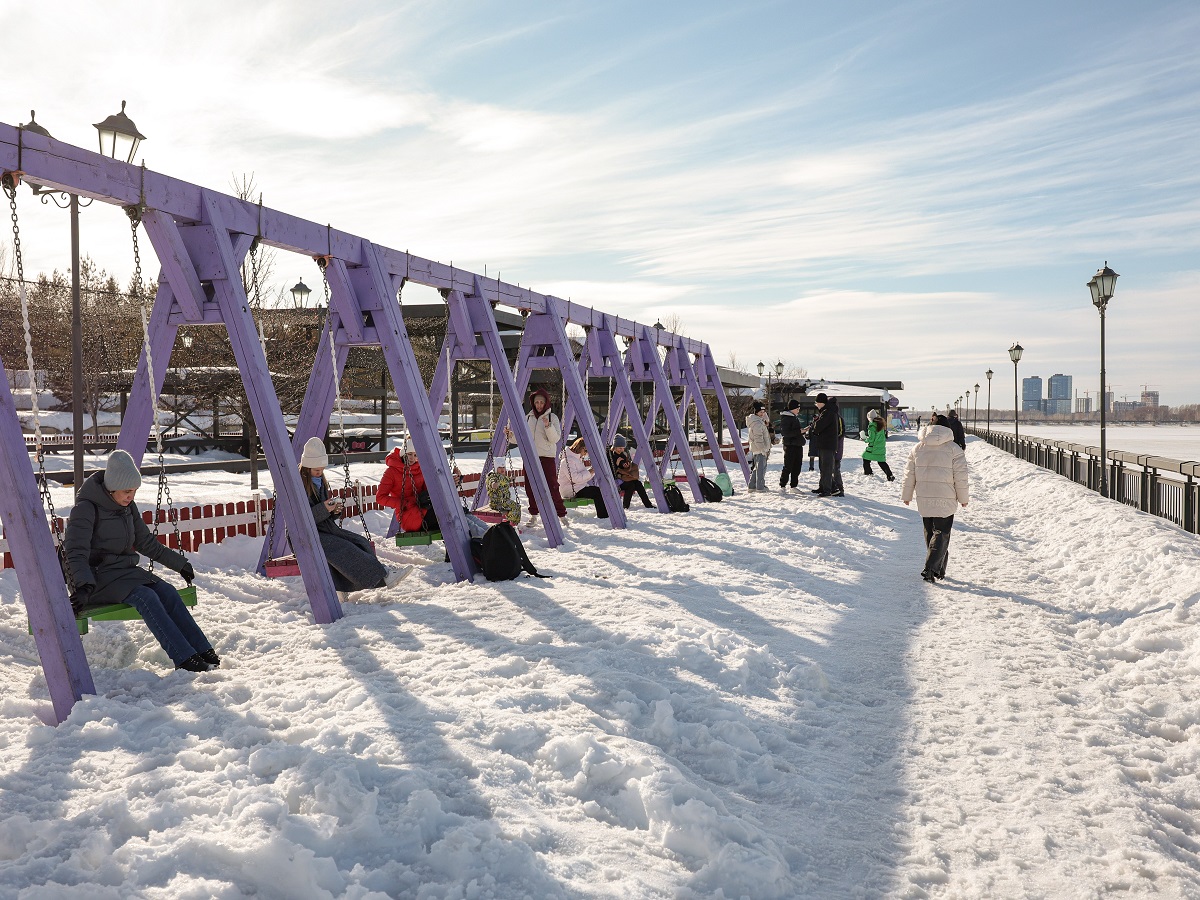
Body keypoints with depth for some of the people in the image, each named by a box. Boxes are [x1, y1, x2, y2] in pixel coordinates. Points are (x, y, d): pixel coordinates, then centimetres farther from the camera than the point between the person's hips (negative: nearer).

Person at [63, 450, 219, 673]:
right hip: (98, 576, -6)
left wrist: (179, 563, 20)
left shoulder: (128, 507, 9)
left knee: (167, 591, -20)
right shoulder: (85, 508, -12)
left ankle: (203, 650, -25)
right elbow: (76, 553, -20)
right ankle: (184, 658, -37)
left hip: (125, 570, 7)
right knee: (145, 596, -31)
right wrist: (84, 587, -35)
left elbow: (146, 543, 19)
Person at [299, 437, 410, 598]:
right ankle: (384, 576, -34)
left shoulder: (321, 481, 15)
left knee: (359, 542, -16)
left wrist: (335, 510, -2)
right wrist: (324, 509, -25)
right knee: (343, 548, -30)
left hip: (325, 528, 8)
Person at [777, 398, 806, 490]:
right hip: (790, 445, -9)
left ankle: (793, 486, 16)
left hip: (798, 445, 9)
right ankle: (782, 486, 3)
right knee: (788, 467, -6)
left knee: (797, 467, 9)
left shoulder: (795, 417, 17)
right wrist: (799, 431, -19)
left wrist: (803, 431, 10)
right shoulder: (785, 418, -11)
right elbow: (786, 432, -19)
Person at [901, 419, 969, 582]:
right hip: (945, 501, -3)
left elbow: (909, 475, 8)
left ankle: (938, 569, 21)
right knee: (942, 533, 1)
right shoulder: (954, 449, -5)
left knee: (929, 532, 14)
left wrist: (907, 495, 18)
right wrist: (963, 498, 6)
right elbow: (960, 476, -5)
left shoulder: (918, 448, 5)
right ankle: (930, 568, -14)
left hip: (923, 500, 3)